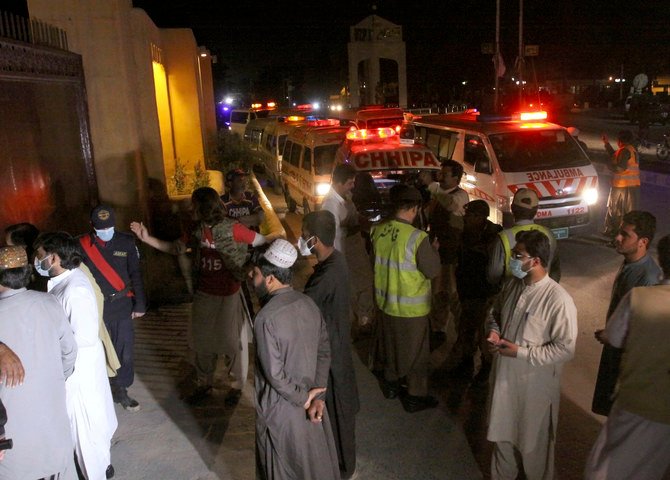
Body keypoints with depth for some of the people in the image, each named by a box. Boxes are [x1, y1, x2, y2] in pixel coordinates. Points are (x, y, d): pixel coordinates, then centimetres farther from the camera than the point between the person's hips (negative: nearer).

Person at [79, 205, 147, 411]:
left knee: (124, 351, 8)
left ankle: (120, 390, 26)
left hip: (122, 306, 1)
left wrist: (139, 304, 2)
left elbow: (136, 274, 2)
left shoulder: (126, 242, -4)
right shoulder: (82, 245, -6)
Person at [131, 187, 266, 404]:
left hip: (230, 295, -6)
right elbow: (176, 248, 10)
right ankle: (204, 383, 37)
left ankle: (237, 385, 30)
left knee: (233, 341, 9)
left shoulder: (232, 228, -19)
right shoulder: (197, 231, 1)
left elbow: (263, 242, -15)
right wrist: (147, 238, 5)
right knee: (203, 341, 18)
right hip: (204, 294, 6)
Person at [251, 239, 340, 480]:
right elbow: (324, 352, -3)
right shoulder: (308, 303, -5)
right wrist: (317, 397, -6)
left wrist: (303, 399, -11)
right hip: (310, 399, 6)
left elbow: (274, 374, -24)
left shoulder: (267, 318, -26)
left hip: (282, 410, -6)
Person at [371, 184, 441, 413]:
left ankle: (391, 384, 43)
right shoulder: (417, 238, -26)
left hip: (386, 302, 6)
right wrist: (434, 249, -1)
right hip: (412, 307, -5)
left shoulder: (378, 231, -9)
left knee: (390, 345, 25)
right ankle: (415, 397, 27)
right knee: (416, 352, 13)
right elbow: (433, 270, -17)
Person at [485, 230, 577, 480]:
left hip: (534, 384, -6)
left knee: (533, 443, 16)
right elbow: (494, 313, 15)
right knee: (502, 434, 25)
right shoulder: (511, 286, -2)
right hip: (504, 375, 6)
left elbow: (565, 349, -22)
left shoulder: (559, 300, -23)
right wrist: (493, 331, -7)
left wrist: (521, 352, -22)